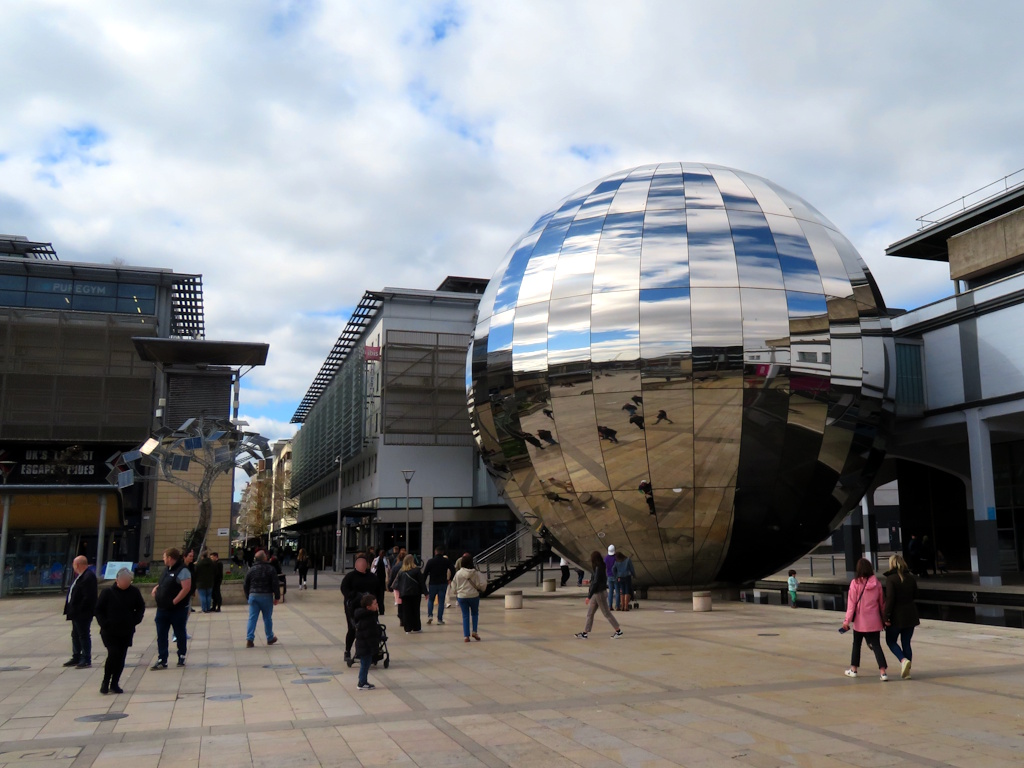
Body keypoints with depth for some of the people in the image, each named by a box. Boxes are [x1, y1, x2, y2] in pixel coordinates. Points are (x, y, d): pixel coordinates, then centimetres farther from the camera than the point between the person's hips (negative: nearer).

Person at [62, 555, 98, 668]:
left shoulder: (88, 577, -20)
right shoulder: (79, 576, 13)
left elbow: (88, 597, -25)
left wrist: (79, 610, -23)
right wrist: (70, 610, 12)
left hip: (83, 614, -11)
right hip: (76, 613, 11)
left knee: (84, 636, -3)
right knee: (75, 635, 18)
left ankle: (86, 660, 3)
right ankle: (76, 658, 29)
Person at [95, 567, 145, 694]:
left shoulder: (134, 591, 0)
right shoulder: (108, 592, -8)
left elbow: (141, 607, 12)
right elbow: (98, 610, -1)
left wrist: (135, 620, -1)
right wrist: (104, 624, -11)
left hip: (127, 632, 3)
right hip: (110, 632, -3)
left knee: (121, 658, 5)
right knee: (113, 654, -13)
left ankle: (114, 683, 17)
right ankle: (105, 682, 4)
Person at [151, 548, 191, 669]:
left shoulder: (182, 570, -16)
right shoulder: (167, 570, 13)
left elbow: (186, 588, -24)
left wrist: (174, 602, -22)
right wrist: (156, 588, 5)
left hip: (177, 610, -8)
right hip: (162, 609, 8)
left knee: (180, 635, 7)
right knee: (161, 636, 5)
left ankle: (181, 658, 21)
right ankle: (162, 661, 9)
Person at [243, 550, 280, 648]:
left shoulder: (251, 569, 4)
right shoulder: (270, 569, -5)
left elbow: (245, 585, 8)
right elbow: (275, 584, -8)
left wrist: (248, 597, 18)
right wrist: (277, 597, -1)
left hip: (253, 596, 2)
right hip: (266, 596, -2)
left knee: (252, 618, 2)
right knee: (267, 618, 9)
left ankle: (249, 639, -8)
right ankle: (270, 638, 21)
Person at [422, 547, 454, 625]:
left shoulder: (430, 561, -2)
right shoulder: (446, 561, 0)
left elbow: (425, 573, -3)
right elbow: (453, 570, -4)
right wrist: (450, 579, 9)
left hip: (432, 584, 0)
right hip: (443, 584, 0)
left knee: (430, 600, 16)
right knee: (441, 602, 5)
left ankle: (430, 615, -1)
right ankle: (440, 619, 3)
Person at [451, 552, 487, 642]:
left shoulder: (458, 573, -7)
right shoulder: (476, 573, -11)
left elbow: (454, 586, 4)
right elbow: (481, 585, -9)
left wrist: (456, 594, 22)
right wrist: (484, 579, 12)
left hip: (462, 597, 1)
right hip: (474, 596, -1)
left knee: (465, 616, 7)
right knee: (475, 613, 19)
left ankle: (466, 636, 4)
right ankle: (474, 631, 6)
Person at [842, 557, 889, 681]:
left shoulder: (855, 583, -11)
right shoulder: (877, 583, -1)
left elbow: (851, 603, -10)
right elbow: (882, 602, 6)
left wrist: (847, 620, -5)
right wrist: (884, 619, 18)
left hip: (860, 621, -2)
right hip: (874, 621, 2)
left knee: (856, 644, 14)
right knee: (876, 645, 5)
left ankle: (853, 669, 24)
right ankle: (883, 672, -6)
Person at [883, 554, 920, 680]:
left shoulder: (891, 579, -15)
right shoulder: (911, 577, 3)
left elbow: (890, 599, -19)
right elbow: (915, 596, 10)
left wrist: (887, 616, -14)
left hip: (897, 616, -5)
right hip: (910, 615, 5)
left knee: (891, 641, 11)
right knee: (906, 643, 13)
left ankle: (903, 660, -12)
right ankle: (906, 671, 14)